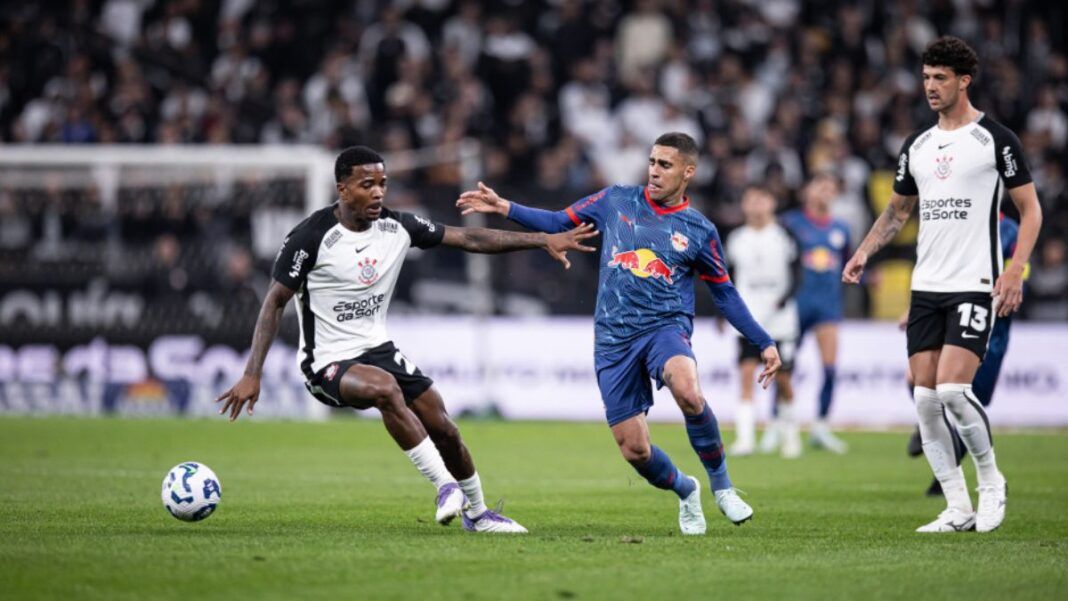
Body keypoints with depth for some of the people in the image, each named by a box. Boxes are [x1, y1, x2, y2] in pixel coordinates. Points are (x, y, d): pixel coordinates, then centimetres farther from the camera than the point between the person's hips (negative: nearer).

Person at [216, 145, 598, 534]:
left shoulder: (397, 227, -3)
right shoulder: (311, 238, -18)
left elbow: (469, 239, 1)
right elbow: (275, 302, -13)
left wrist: (544, 240, -3)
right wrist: (252, 375, -19)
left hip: (377, 349, 6)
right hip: (328, 363, -6)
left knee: (444, 428, 4)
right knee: (385, 387, -36)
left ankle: (477, 513, 28)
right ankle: (445, 486, -26)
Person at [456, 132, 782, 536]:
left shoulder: (699, 231, 5)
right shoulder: (616, 201, 8)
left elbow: (725, 295, 14)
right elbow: (560, 223, 15)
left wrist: (764, 344, 10)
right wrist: (504, 208, 3)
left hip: (666, 326, -2)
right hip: (614, 339, 2)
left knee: (688, 391, -37)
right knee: (634, 450, -4)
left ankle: (722, 486, -16)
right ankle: (685, 491, 29)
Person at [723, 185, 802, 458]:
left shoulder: (784, 236, 1)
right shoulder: (736, 239, 9)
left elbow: (796, 274, -1)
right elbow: (730, 278, 17)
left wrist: (784, 299, -16)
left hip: (780, 318, -1)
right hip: (748, 318, 1)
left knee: (782, 377, 3)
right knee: (747, 374, -13)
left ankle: (789, 430, 26)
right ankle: (745, 438, -17)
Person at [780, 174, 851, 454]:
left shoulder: (840, 229, 10)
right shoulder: (792, 222, -2)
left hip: (828, 304, 3)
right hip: (798, 302, -3)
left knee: (830, 368, -5)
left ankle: (821, 427, 5)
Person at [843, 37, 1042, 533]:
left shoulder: (995, 138, -3)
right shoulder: (917, 146, 14)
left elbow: (1030, 209, -2)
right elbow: (897, 210, 24)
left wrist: (1016, 270, -13)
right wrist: (864, 252, 8)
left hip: (975, 286, -6)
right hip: (926, 287, 6)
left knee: (953, 389, -18)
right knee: (925, 399, -1)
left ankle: (991, 481, 5)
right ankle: (958, 509, 6)